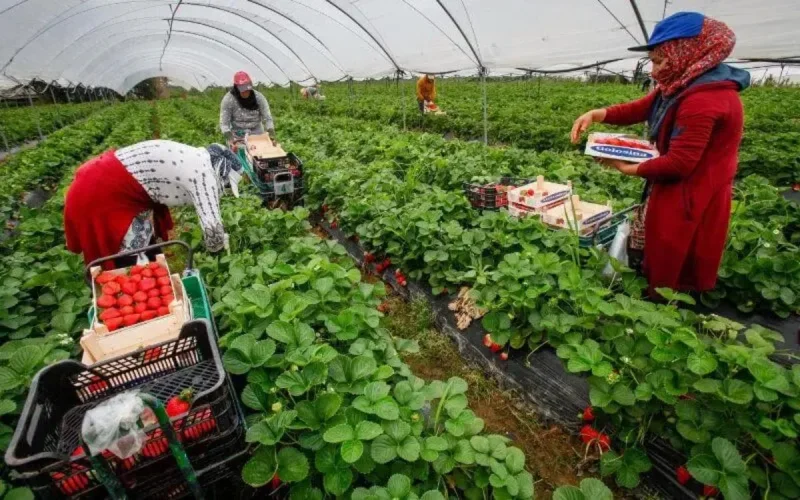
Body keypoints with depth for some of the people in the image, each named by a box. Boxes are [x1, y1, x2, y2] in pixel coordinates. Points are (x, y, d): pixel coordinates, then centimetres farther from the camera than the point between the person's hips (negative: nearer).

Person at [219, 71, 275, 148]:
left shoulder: (259, 97, -8)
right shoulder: (228, 100, -13)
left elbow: (267, 119, -9)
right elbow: (224, 124, -14)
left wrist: (272, 136, -25)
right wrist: (231, 141, -30)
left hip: (257, 135, 2)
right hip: (237, 137, -2)